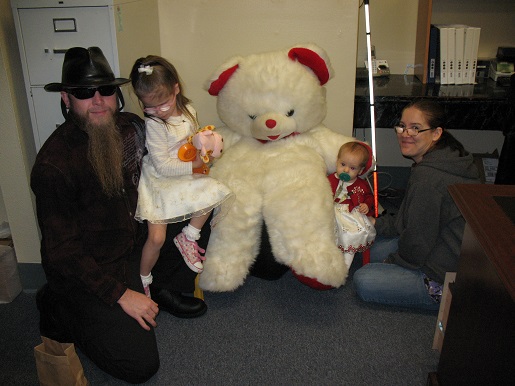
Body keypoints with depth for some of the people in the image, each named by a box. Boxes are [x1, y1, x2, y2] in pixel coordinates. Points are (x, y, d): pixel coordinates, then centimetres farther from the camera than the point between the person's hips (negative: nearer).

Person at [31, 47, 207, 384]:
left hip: (133, 240, 7)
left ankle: (165, 288, 14)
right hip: (82, 271, -7)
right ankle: (57, 307, 7)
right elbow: (62, 251, -20)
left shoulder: (131, 127, -5)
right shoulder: (54, 165, -24)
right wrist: (120, 295, -22)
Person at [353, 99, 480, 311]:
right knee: (374, 248, 16)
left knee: (364, 281, -9)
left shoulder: (426, 178, -28)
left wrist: (393, 261, -2)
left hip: (449, 277, -10)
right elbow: (415, 220, 13)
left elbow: (418, 241, -20)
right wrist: (378, 223, 11)